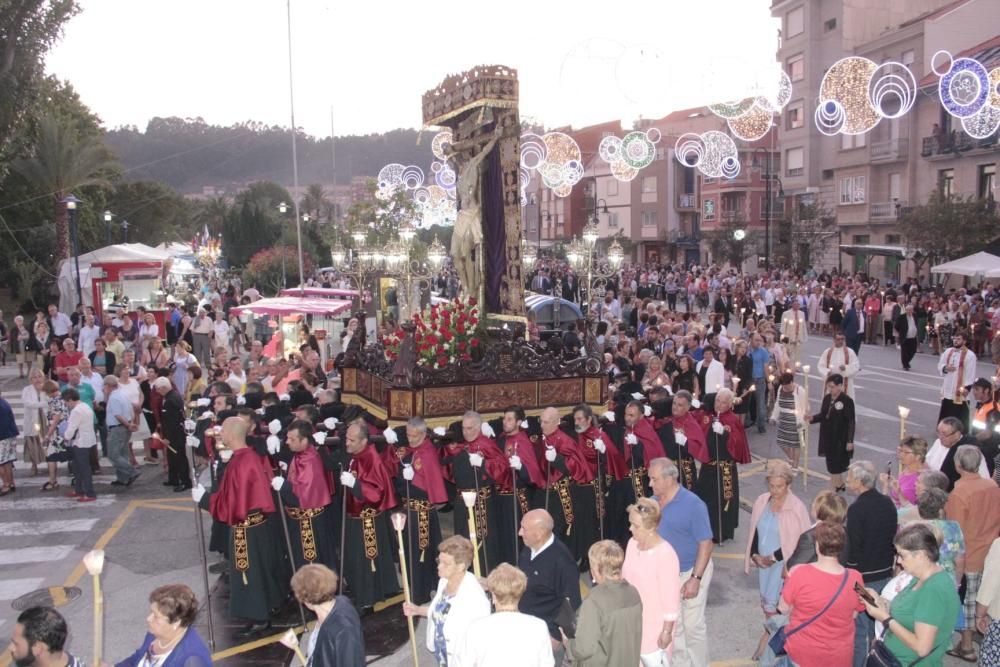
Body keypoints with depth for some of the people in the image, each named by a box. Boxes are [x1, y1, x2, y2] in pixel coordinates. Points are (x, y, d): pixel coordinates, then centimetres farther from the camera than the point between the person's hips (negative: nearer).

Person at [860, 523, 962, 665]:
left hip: (914, 663, -8)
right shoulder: (923, 577, 4)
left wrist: (885, 619, -20)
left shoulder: (934, 590, -26)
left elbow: (922, 647, -27)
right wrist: (881, 602, -4)